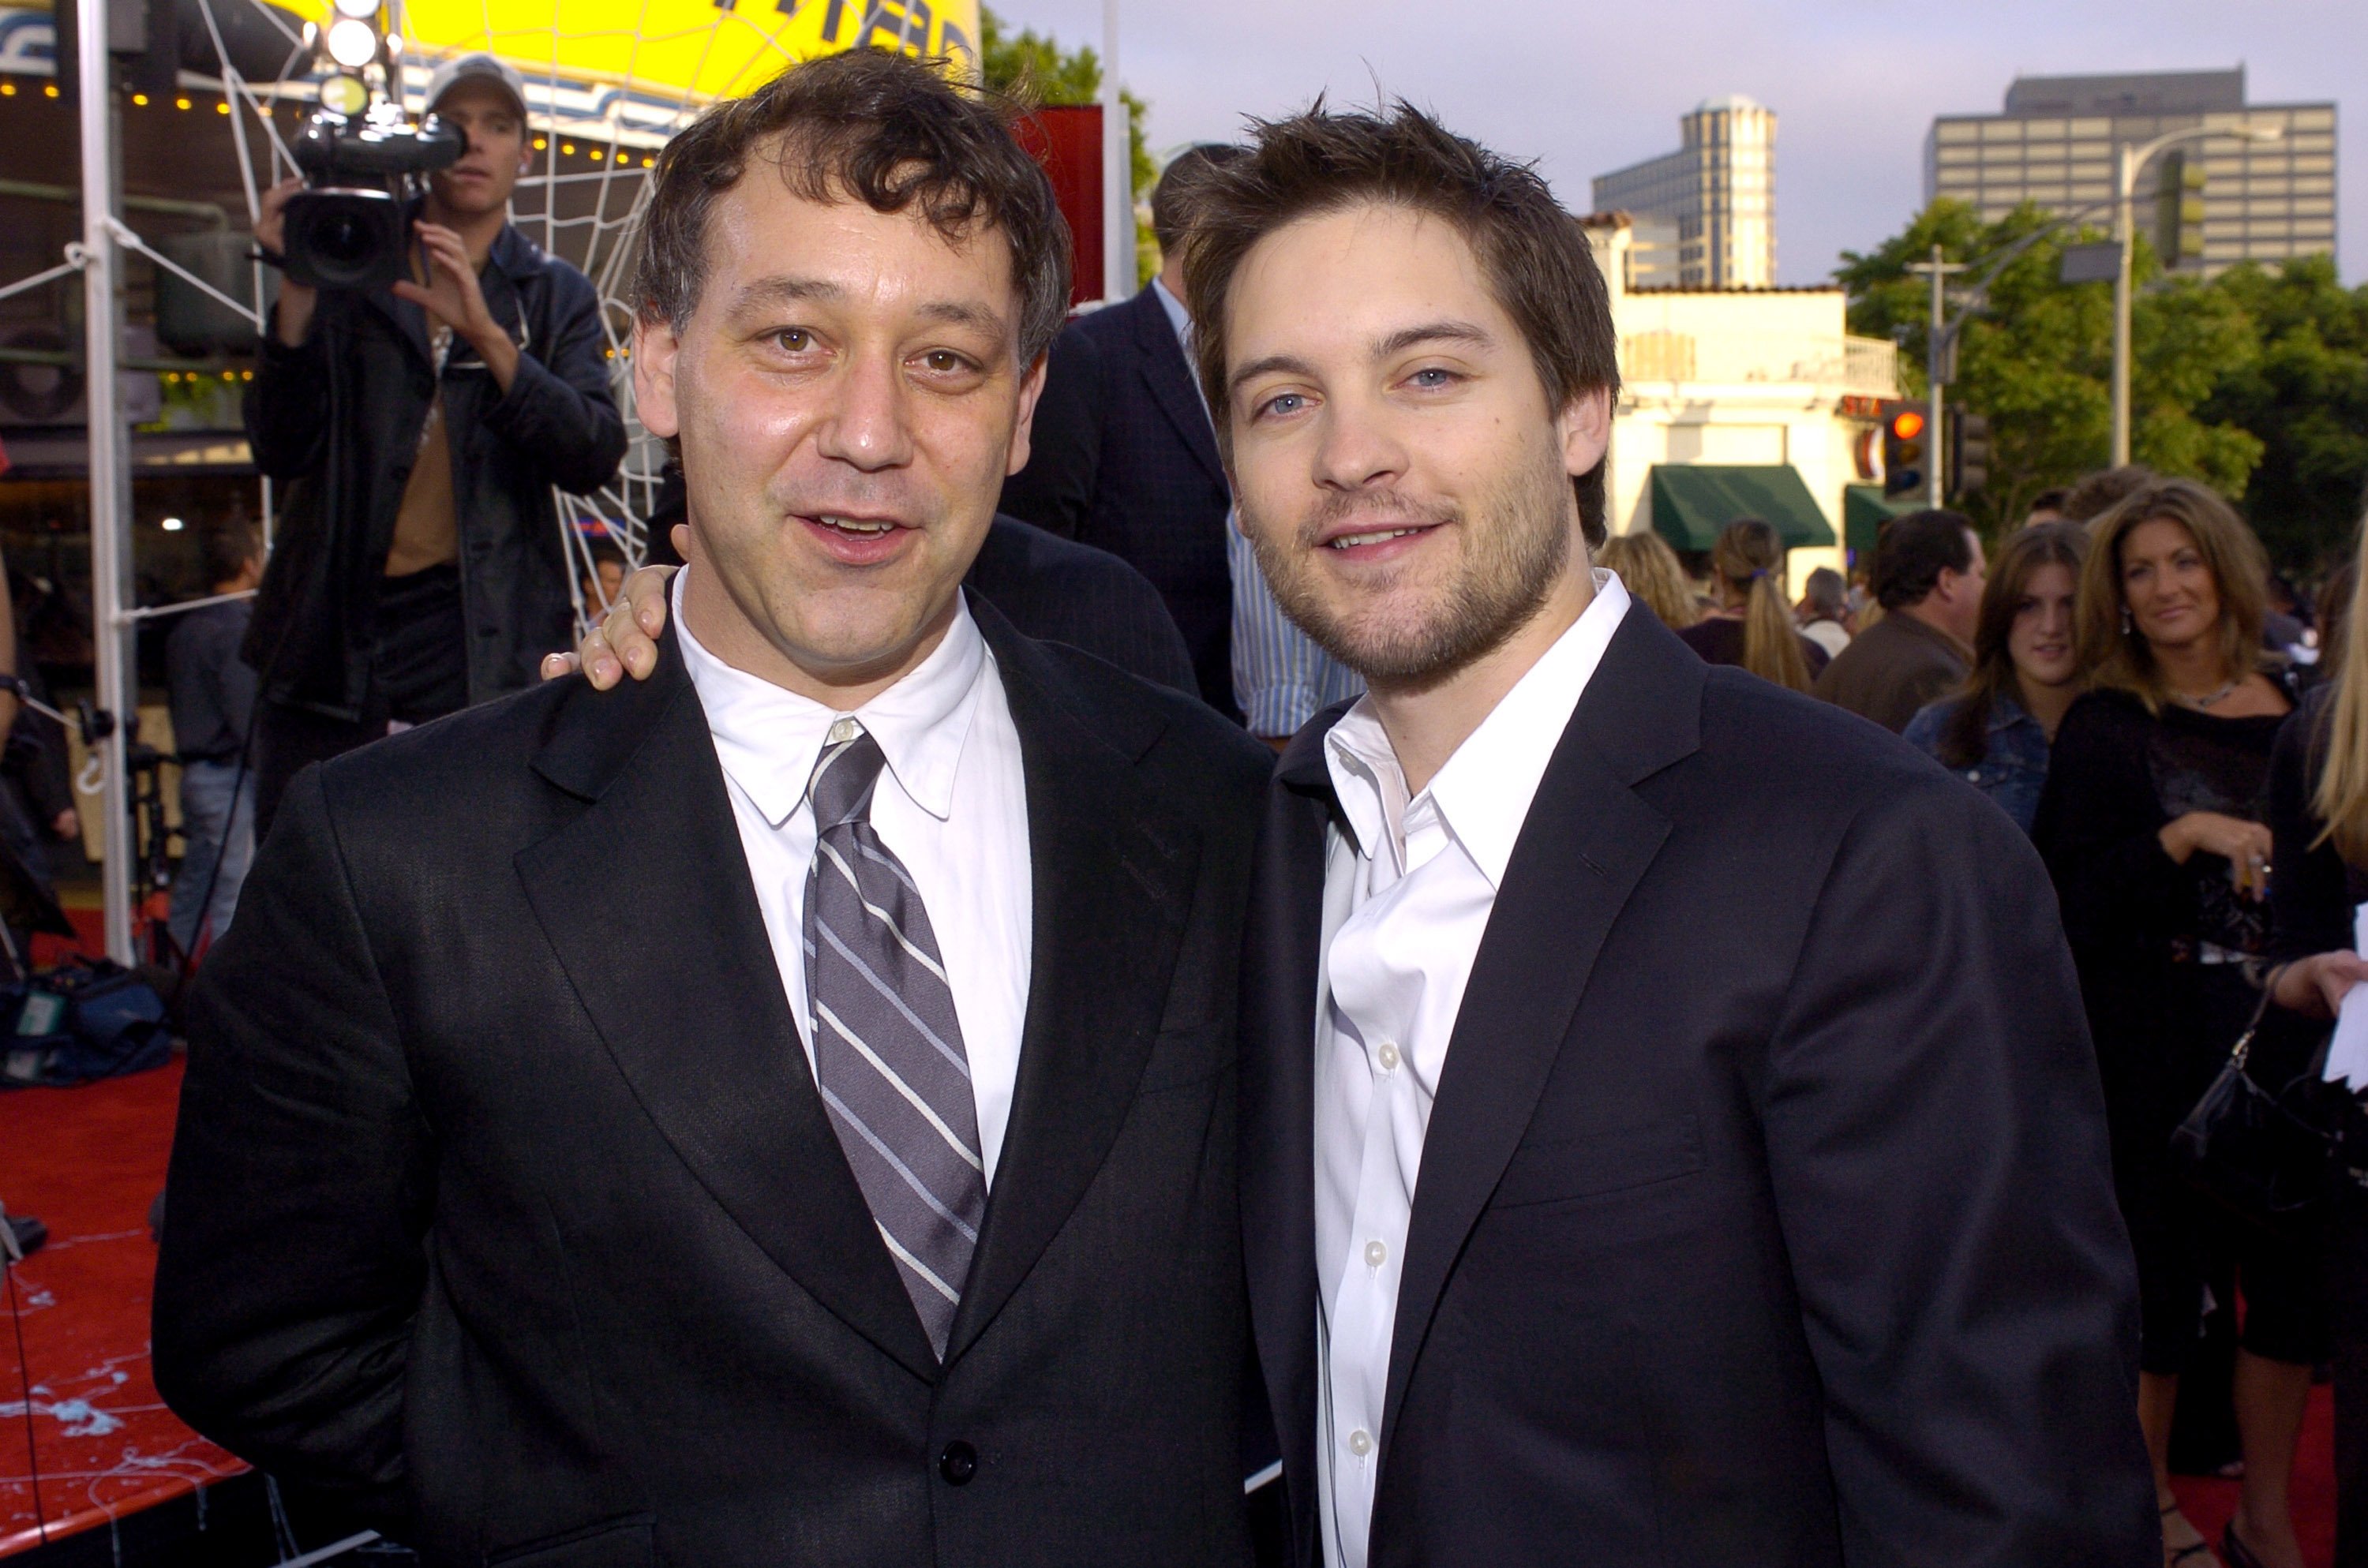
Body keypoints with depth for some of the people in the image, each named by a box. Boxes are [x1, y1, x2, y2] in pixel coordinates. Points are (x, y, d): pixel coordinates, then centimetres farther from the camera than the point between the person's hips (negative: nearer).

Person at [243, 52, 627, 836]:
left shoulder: (556, 295, 12)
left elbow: (594, 455, -5)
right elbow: (281, 451, 1)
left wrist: (489, 337, -18)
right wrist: (300, 290, -10)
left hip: (481, 635, -1)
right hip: (334, 628, 1)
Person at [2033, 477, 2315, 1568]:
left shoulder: (2293, 711, 9)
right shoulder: (2104, 729, -3)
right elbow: (2077, 903, -11)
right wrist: (2185, 836, -22)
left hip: (2285, 1029, 4)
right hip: (2156, 1042, -4)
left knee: (2290, 1271, 7)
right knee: (2161, 1272, 2)